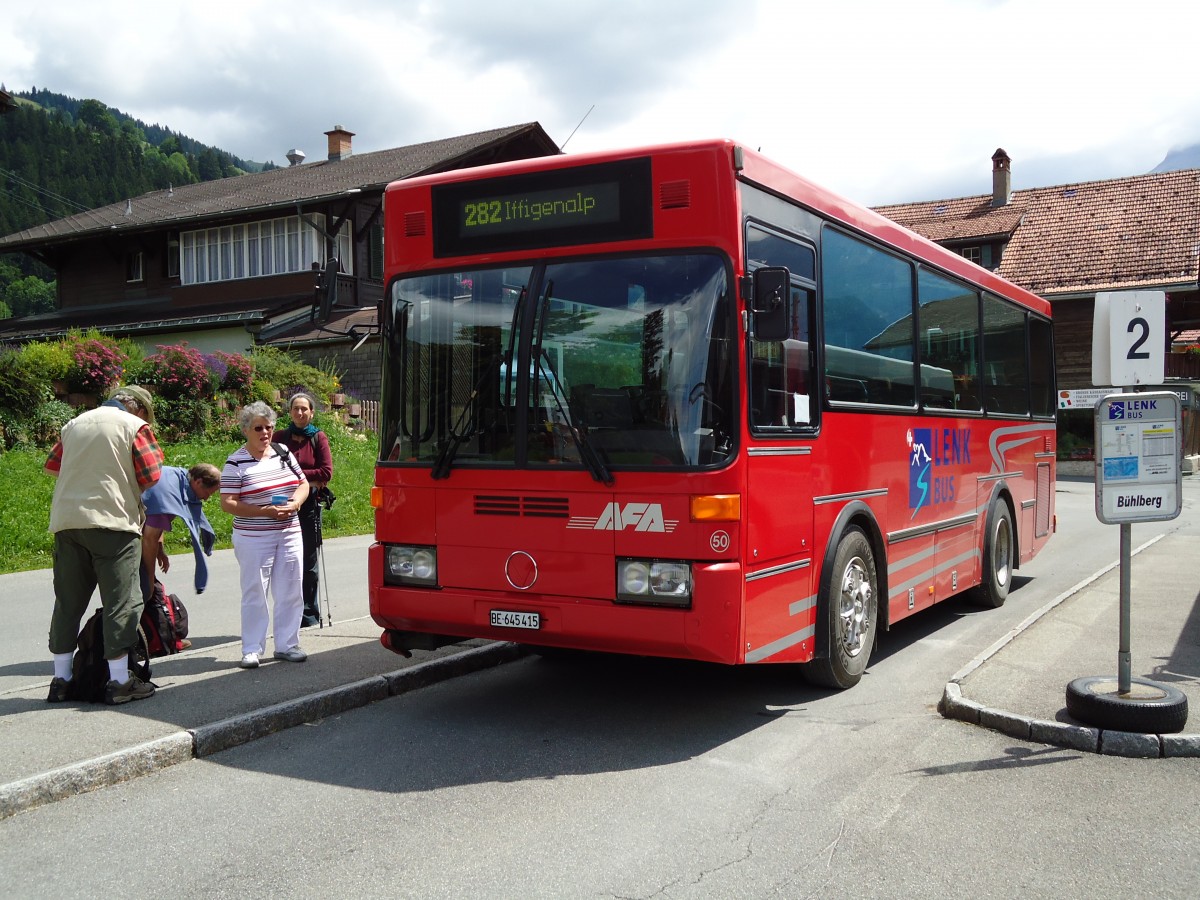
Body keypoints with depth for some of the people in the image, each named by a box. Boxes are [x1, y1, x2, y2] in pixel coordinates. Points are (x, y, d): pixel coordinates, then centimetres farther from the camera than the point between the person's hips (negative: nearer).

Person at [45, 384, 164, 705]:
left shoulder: (73, 424, 15)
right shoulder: (136, 427, -2)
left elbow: (53, 465, 18)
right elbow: (152, 480, -6)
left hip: (66, 522, 6)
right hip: (113, 522, -6)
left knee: (68, 602, 12)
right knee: (121, 601, 0)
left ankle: (60, 680, 18)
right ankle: (119, 681, 1)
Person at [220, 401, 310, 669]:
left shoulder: (284, 453, 9)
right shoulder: (236, 463, -7)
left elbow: (303, 484, 15)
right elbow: (228, 504, -11)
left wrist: (295, 503, -7)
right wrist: (264, 511, -19)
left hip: (289, 535, 5)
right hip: (253, 539, -5)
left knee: (290, 592, 7)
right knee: (255, 593, -1)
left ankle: (287, 645, 18)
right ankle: (252, 649, 9)